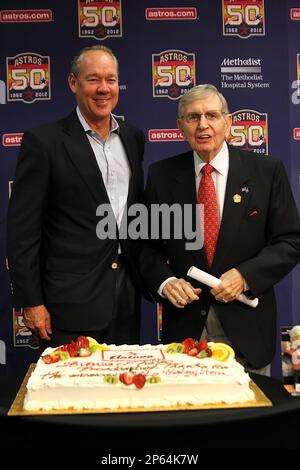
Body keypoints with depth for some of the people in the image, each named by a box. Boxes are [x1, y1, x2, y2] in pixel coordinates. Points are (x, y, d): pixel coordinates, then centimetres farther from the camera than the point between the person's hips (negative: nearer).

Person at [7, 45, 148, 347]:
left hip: (128, 295, 5)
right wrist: (31, 302, -12)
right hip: (71, 300, -5)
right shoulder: (43, 141, -9)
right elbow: (22, 230, -10)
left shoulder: (133, 137, 8)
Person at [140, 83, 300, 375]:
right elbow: (149, 245, 6)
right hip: (184, 324, 1)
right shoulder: (161, 174, 2)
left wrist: (245, 276, -15)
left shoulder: (267, 171, -3)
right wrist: (165, 281, -12)